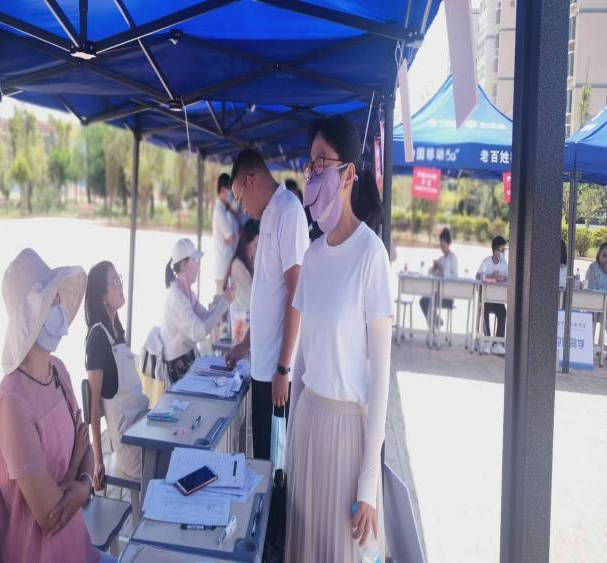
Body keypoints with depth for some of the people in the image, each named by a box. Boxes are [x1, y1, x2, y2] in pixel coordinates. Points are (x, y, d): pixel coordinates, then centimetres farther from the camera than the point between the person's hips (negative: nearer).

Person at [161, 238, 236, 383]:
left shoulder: (187, 292, 6)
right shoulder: (176, 297, -23)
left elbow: (206, 317, 4)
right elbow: (199, 333, -29)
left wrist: (223, 300, -10)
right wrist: (224, 303, -26)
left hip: (188, 356, 8)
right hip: (178, 363, -8)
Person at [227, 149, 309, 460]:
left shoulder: (289, 211, -14)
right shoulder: (268, 214, 14)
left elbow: (295, 295, -19)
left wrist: (283, 368, -19)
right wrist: (246, 343, 28)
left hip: (279, 368, -9)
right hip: (262, 363, 9)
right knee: (260, 449, 17)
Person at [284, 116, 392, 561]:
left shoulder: (371, 252, -15)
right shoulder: (312, 254, 6)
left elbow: (380, 369, -15)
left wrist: (369, 483, -14)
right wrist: (293, 428, 12)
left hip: (350, 421, -6)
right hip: (307, 415, 6)